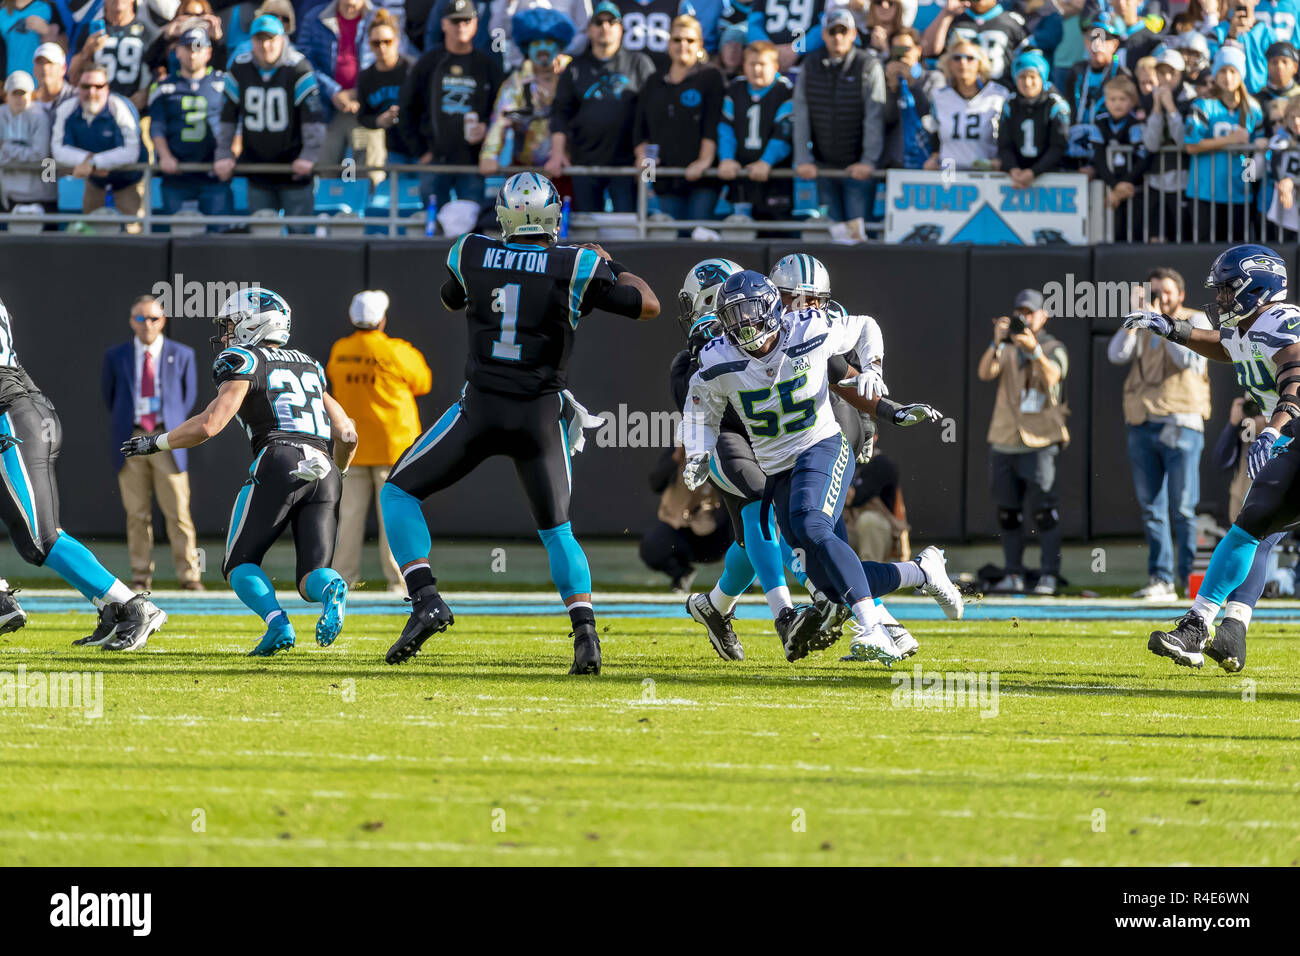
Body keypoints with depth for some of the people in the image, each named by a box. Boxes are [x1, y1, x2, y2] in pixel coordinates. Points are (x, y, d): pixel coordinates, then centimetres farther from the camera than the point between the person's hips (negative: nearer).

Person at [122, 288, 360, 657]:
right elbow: (346, 435, 24)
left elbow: (209, 425, -3)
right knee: (311, 576, 6)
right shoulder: (309, 367, 28)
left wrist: (155, 443, 10)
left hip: (279, 462, -5)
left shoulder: (244, 364, 9)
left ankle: (278, 624, -21)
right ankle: (331, 588, -31)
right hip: (323, 469, 5)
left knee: (240, 564, 8)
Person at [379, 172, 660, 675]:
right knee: (556, 530, 15)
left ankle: (426, 599, -5)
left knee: (398, 493, 14)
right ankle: (585, 629, -7)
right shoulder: (576, 267, -4)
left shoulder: (471, 256, 1)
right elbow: (648, 304, 5)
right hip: (541, 414, 1)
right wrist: (613, 266, 22)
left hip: (481, 407, -1)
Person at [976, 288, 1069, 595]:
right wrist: (996, 343, -25)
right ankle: (1013, 574, 12)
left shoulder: (1053, 348, 3)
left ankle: (1049, 575, -9)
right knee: (1007, 512, 5)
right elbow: (985, 373, -7)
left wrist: (1034, 350, -38)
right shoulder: (1006, 348, 11)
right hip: (1004, 441, 4)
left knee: (1044, 510, -11)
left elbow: (1051, 376, -19)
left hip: (1039, 442, -4)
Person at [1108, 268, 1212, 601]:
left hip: (1180, 426, -4)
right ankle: (1161, 580, 4)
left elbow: (1190, 359, -13)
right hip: (1142, 428, 4)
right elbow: (1117, 355, -1)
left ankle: (1191, 580, -5)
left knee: (1183, 509, -8)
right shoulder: (1141, 327, 16)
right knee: (1152, 510, 3)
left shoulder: (1195, 321, 5)